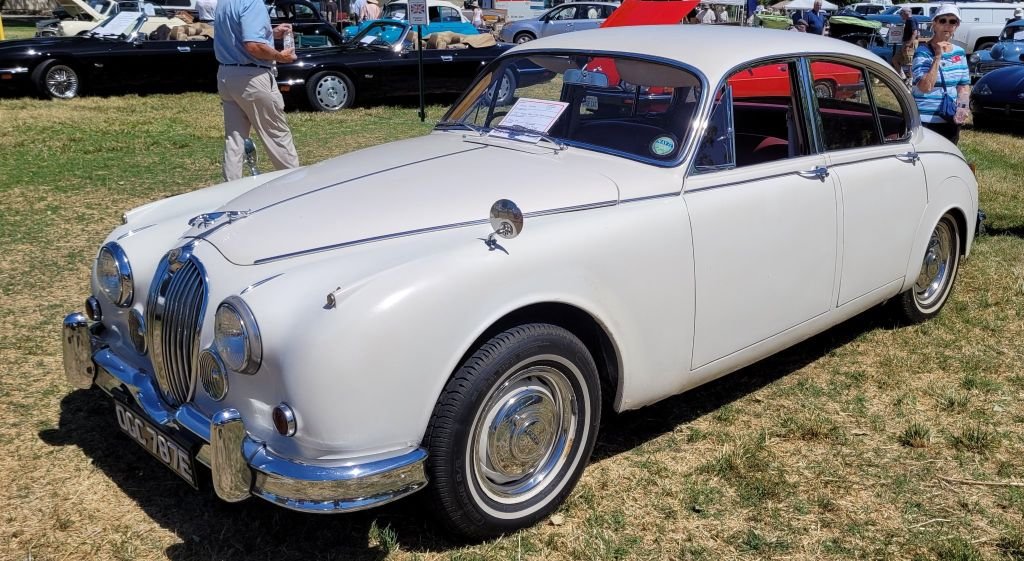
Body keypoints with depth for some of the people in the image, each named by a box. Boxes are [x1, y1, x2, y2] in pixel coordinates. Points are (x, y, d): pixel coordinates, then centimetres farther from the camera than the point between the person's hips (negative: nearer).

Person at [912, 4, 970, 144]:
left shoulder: (959, 53, 9)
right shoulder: (923, 52, -10)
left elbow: (964, 85, 15)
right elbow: (925, 87, -22)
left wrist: (962, 107, -4)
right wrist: (938, 57, -22)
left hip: (951, 121, 6)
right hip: (926, 121, -6)